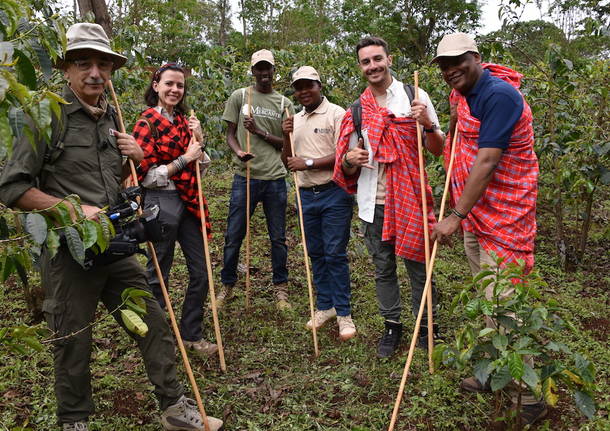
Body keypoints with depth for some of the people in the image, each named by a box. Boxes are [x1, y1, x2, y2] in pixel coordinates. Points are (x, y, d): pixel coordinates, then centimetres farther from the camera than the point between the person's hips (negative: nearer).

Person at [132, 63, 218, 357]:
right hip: (160, 201, -7)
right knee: (158, 275, 7)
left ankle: (191, 335, 26)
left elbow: (198, 166, 16)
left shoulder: (184, 120, 12)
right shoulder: (147, 122, -9)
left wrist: (199, 139, -1)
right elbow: (145, 174, -13)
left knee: (200, 272, 10)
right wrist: (184, 159, -14)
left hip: (188, 201, 7)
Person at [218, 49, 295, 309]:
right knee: (233, 236, 5)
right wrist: (239, 152, -16)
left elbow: (287, 143, 5)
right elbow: (230, 134, 6)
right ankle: (227, 285, 23)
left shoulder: (285, 104, 10)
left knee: (278, 237, 9)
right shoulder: (239, 97, 7)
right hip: (245, 177, -1)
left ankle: (281, 288, 23)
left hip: (275, 178, 1)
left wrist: (261, 133, -10)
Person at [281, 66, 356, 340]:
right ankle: (325, 306, 26)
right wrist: (286, 137, -2)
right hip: (306, 195, 6)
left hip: (334, 194, -6)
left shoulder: (336, 114, -5)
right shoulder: (295, 120, 15)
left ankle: (343, 313, 9)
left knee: (335, 254, -3)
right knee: (316, 254, 12)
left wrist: (308, 163, -16)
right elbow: (288, 163, 14)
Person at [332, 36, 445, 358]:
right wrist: (349, 159, -10)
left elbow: (437, 150, 1)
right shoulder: (356, 109, 9)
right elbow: (347, 166, 13)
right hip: (373, 201, 3)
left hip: (410, 198, -3)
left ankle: (426, 326, 22)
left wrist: (428, 124, -19)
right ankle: (392, 325, 28)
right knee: (383, 268, 12)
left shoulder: (415, 97, 0)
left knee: (418, 266, 5)